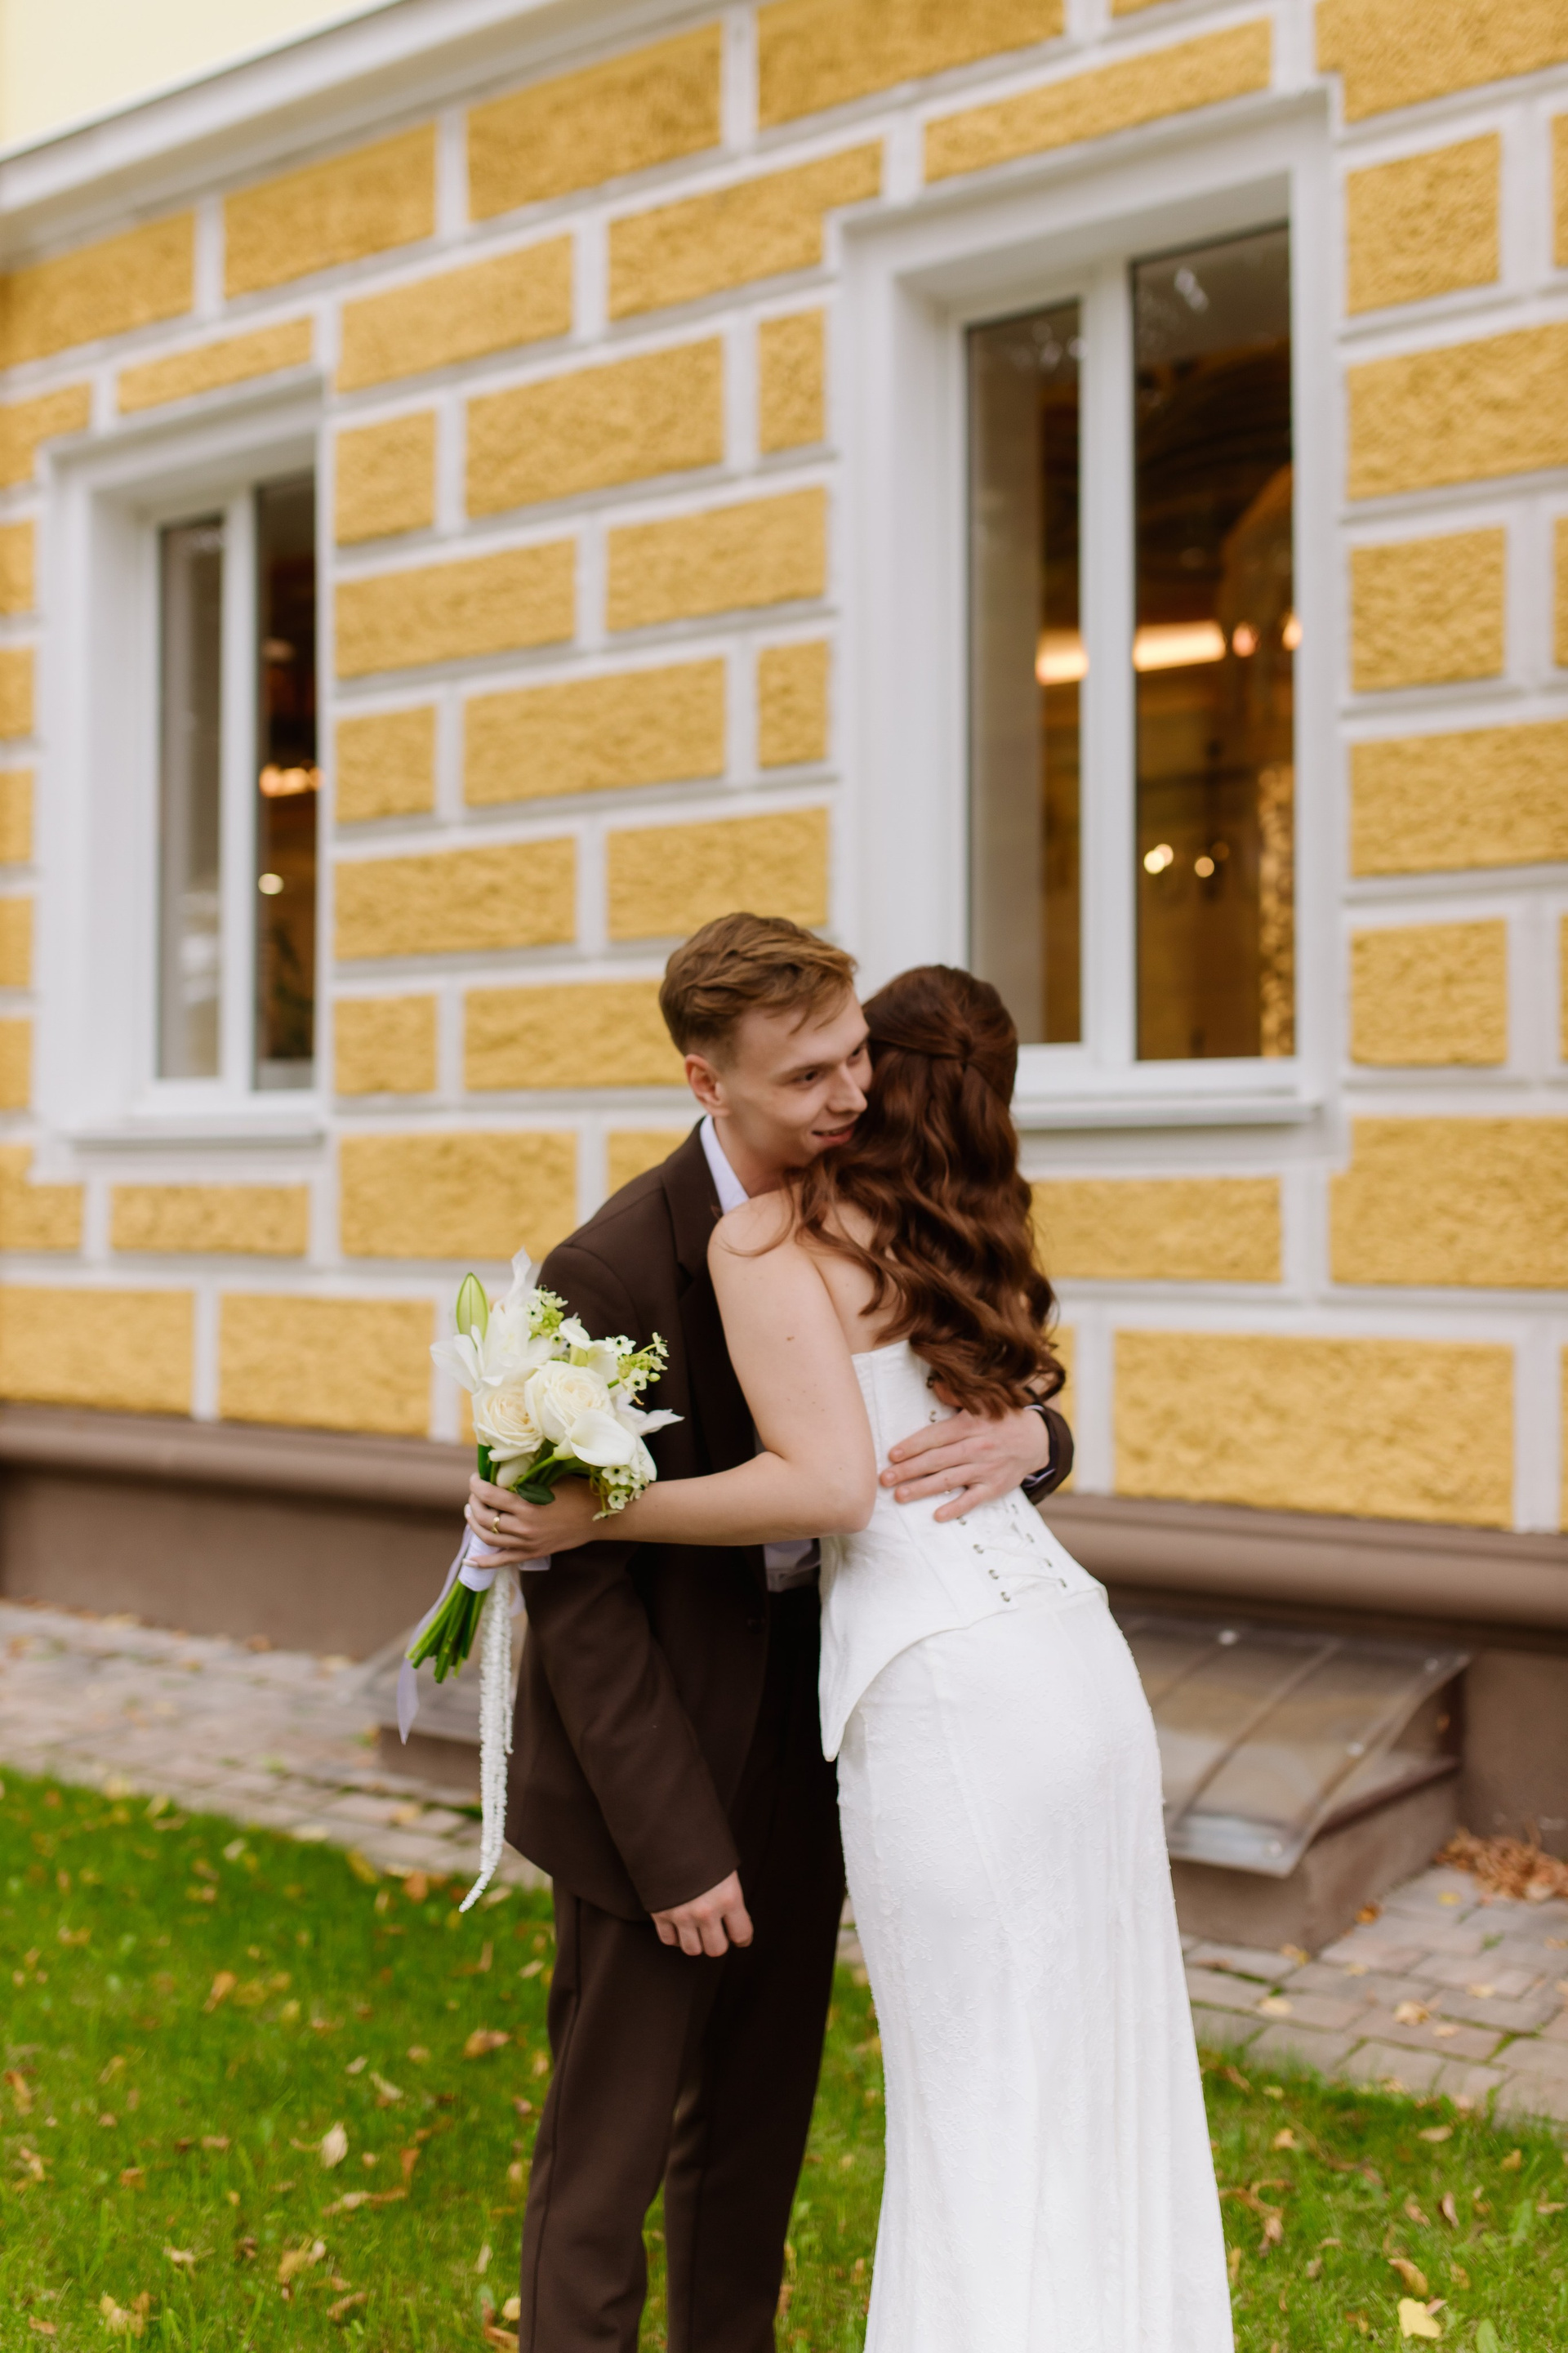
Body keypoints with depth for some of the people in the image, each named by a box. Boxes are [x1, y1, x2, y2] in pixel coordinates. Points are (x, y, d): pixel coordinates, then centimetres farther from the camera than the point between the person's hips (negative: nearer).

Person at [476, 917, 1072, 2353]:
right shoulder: (609, 1274, -21)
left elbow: (1001, 1403, 5)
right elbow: (577, 1596, -19)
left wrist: (1025, 1437, -22)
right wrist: (675, 1849, -17)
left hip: (805, 1740, 6)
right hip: (655, 1775, -6)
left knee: (757, 2125, 21)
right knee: (611, 2143, 7)